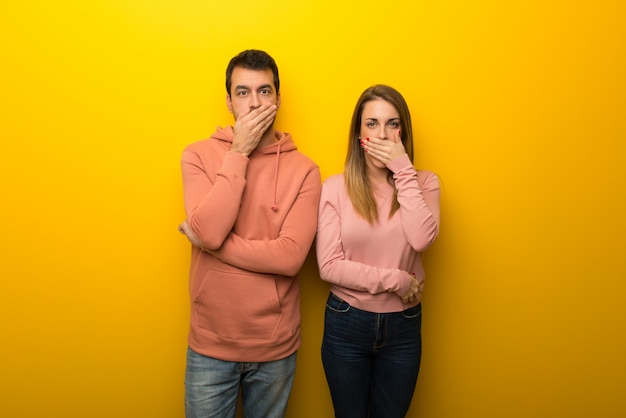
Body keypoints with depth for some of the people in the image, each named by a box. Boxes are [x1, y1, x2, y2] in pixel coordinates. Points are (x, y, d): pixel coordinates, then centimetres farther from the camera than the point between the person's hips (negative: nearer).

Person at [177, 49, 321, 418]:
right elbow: (208, 231, -20)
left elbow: (291, 256, -18)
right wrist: (239, 153, -18)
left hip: (275, 346, 0)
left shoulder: (303, 169, -8)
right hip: (210, 344, 0)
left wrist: (212, 242, -17)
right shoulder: (199, 155, -5)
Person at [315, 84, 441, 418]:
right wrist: (394, 280, -14)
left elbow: (422, 239, -23)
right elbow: (329, 266, -14)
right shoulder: (336, 187, -10)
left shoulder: (423, 183, -4)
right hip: (346, 324, -1)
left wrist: (403, 169, -21)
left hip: (403, 326, 2)